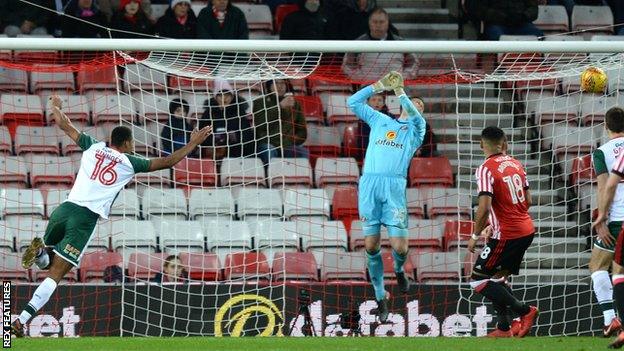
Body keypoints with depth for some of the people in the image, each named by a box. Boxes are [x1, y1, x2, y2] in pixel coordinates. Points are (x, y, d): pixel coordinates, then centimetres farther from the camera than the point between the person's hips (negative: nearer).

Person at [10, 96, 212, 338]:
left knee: (48, 263, 27)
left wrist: (56, 108, 49)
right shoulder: (129, 162, 6)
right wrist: (193, 143, 19)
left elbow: (65, 126, 28)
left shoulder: (93, 147, 15)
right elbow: (166, 162, 9)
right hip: (86, 218, -4)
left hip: (65, 208, 4)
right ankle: (20, 321, -21)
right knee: (55, 275, -7)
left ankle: (40, 250, -11)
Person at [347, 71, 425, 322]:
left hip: (394, 186, -2)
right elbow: (353, 102, 21)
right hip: (369, 184, 2)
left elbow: (414, 115, -5)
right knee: (371, 245, -1)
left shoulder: (414, 130, 17)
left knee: (399, 246, -10)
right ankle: (380, 298, 10)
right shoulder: (379, 121, 24)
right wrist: (379, 86, 14)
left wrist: (398, 90, -4)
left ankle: (399, 270, 25)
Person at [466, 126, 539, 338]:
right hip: (526, 231, 8)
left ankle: (525, 311, -6)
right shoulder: (516, 165, 10)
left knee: (478, 280, -1)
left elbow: (485, 207, -22)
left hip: (507, 236, -8)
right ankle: (504, 328, 15)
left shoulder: (486, 169, -13)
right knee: (498, 279, 18)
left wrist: (475, 236, -9)